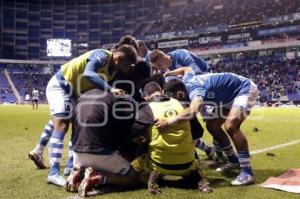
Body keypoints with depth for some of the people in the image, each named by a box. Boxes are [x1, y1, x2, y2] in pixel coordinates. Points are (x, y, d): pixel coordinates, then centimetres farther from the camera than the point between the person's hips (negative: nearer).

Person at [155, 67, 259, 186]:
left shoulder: (195, 88, -34)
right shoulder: (188, 80, -5)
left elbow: (193, 111, -57)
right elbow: (187, 68, 22)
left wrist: (169, 122, -59)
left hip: (246, 89, -10)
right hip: (231, 94, 10)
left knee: (230, 126, -28)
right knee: (212, 126, 4)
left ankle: (247, 172, -17)